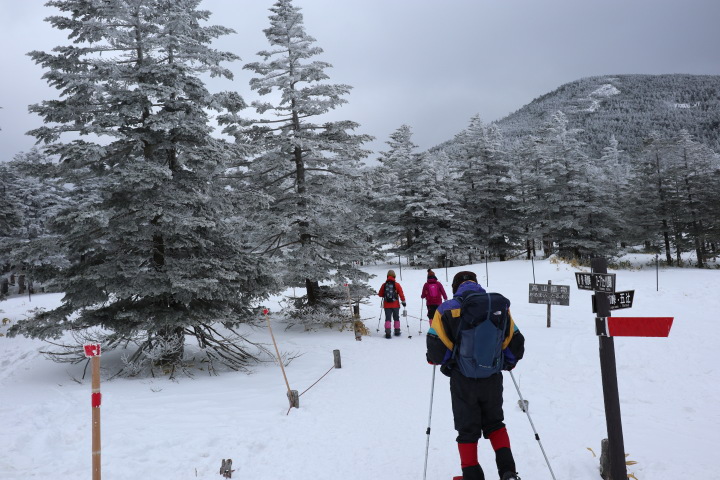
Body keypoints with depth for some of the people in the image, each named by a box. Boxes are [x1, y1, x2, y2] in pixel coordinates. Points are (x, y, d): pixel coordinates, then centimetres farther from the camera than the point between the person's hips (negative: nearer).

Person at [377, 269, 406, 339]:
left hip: (387, 305, 0)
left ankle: (387, 332, -11)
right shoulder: (397, 284, -6)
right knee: (396, 318, 16)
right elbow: (401, 294, -6)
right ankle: (397, 331, 24)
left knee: (388, 319, 2)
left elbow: (380, 294, 7)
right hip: (395, 305, 0)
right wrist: (403, 301, 4)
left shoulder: (384, 285, -1)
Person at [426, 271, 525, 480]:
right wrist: (507, 363, 23)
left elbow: (436, 348, -14)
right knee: (494, 423, 24)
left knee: (467, 429, 13)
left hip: (463, 382, -3)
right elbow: (516, 343, 4)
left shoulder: (448, 309, -10)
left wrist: (436, 359, 9)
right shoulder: (501, 308, 1)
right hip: (493, 379, 3)